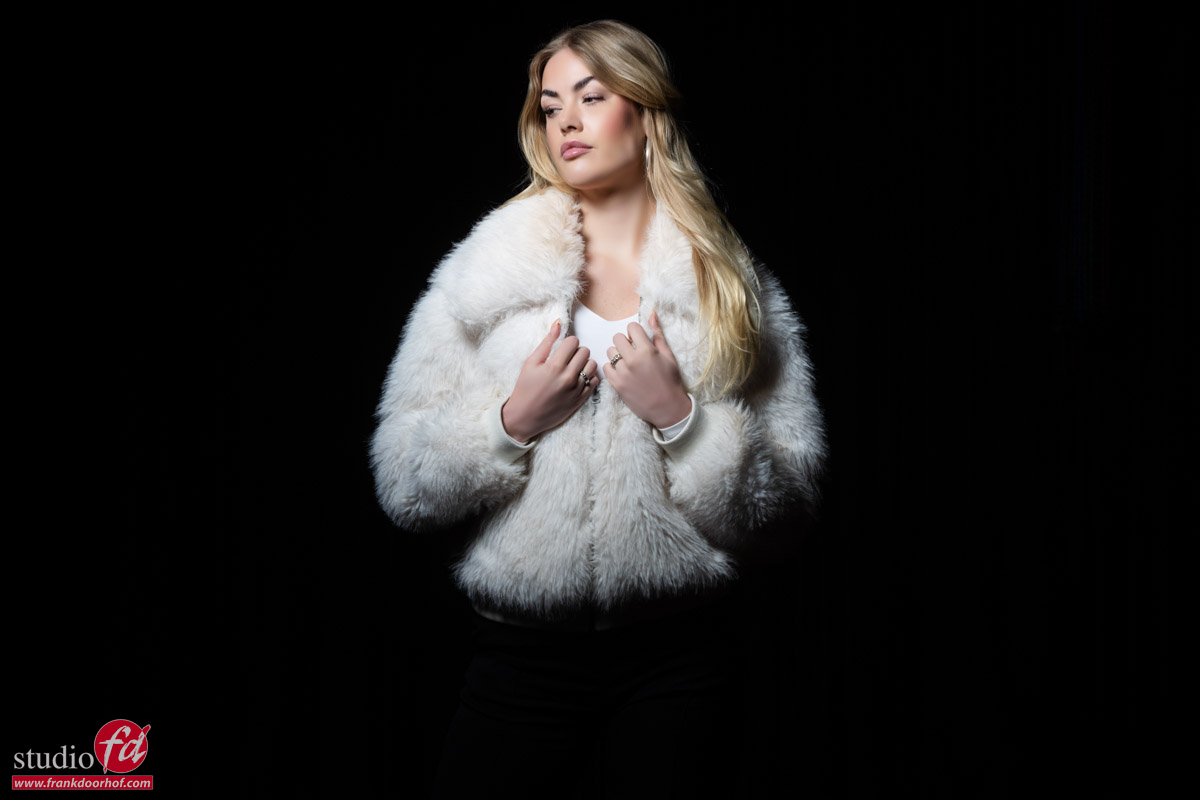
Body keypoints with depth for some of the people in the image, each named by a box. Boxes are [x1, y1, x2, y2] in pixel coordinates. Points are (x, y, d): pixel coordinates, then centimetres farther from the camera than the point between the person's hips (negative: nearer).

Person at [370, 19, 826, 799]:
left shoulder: (730, 282, 4)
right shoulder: (491, 273, 4)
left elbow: (781, 500, 1)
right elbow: (404, 488, 2)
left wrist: (679, 416, -13)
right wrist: (513, 420, -12)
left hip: (678, 654, 0)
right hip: (525, 653, 0)